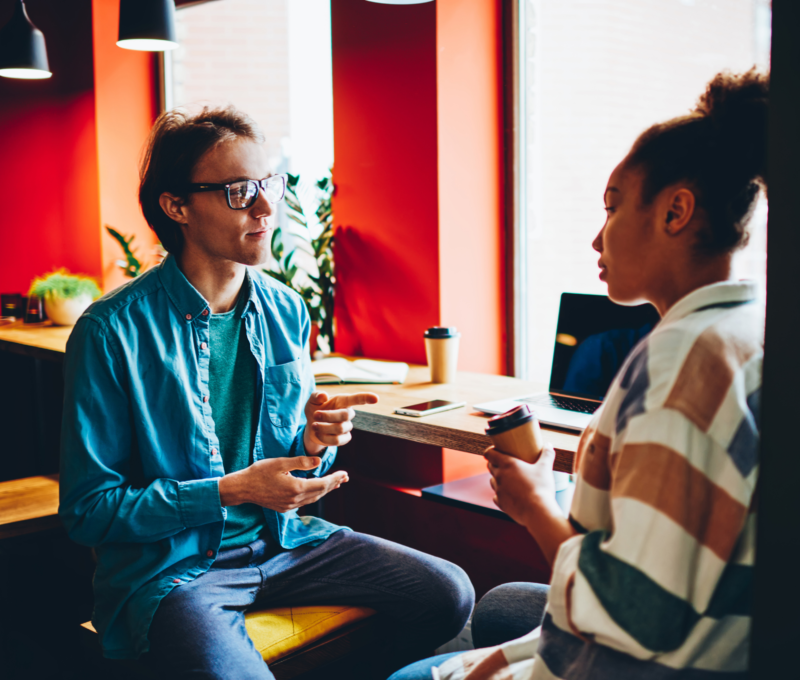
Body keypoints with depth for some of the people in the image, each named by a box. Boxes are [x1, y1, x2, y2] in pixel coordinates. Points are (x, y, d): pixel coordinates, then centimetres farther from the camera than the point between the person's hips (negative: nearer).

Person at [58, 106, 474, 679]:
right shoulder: (112, 331, -14)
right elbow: (89, 509, -11)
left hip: (279, 540, 6)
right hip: (169, 564, -5)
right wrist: (231, 491, -19)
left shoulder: (287, 312, 4)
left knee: (449, 592, -5)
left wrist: (314, 443, -9)